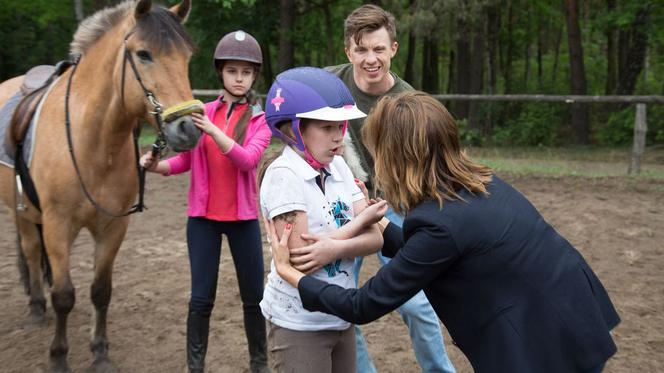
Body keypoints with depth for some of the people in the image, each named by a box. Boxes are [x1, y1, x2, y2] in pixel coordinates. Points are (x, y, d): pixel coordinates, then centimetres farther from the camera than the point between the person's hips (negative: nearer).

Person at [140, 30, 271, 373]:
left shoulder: (261, 119, -2)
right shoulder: (202, 112, 3)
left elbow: (247, 160, -19)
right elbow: (185, 161, 4)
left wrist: (213, 130, -32)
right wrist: (156, 165, -16)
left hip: (243, 217, 0)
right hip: (202, 216, 1)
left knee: (254, 296, 7)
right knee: (201, 297, 3)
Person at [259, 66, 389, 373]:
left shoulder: (338, 167, 2)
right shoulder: (283, 175, -17)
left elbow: (375, 238, -4)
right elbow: (299, 258, -21)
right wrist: (360, 220, -12)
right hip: (298, 324, -6)